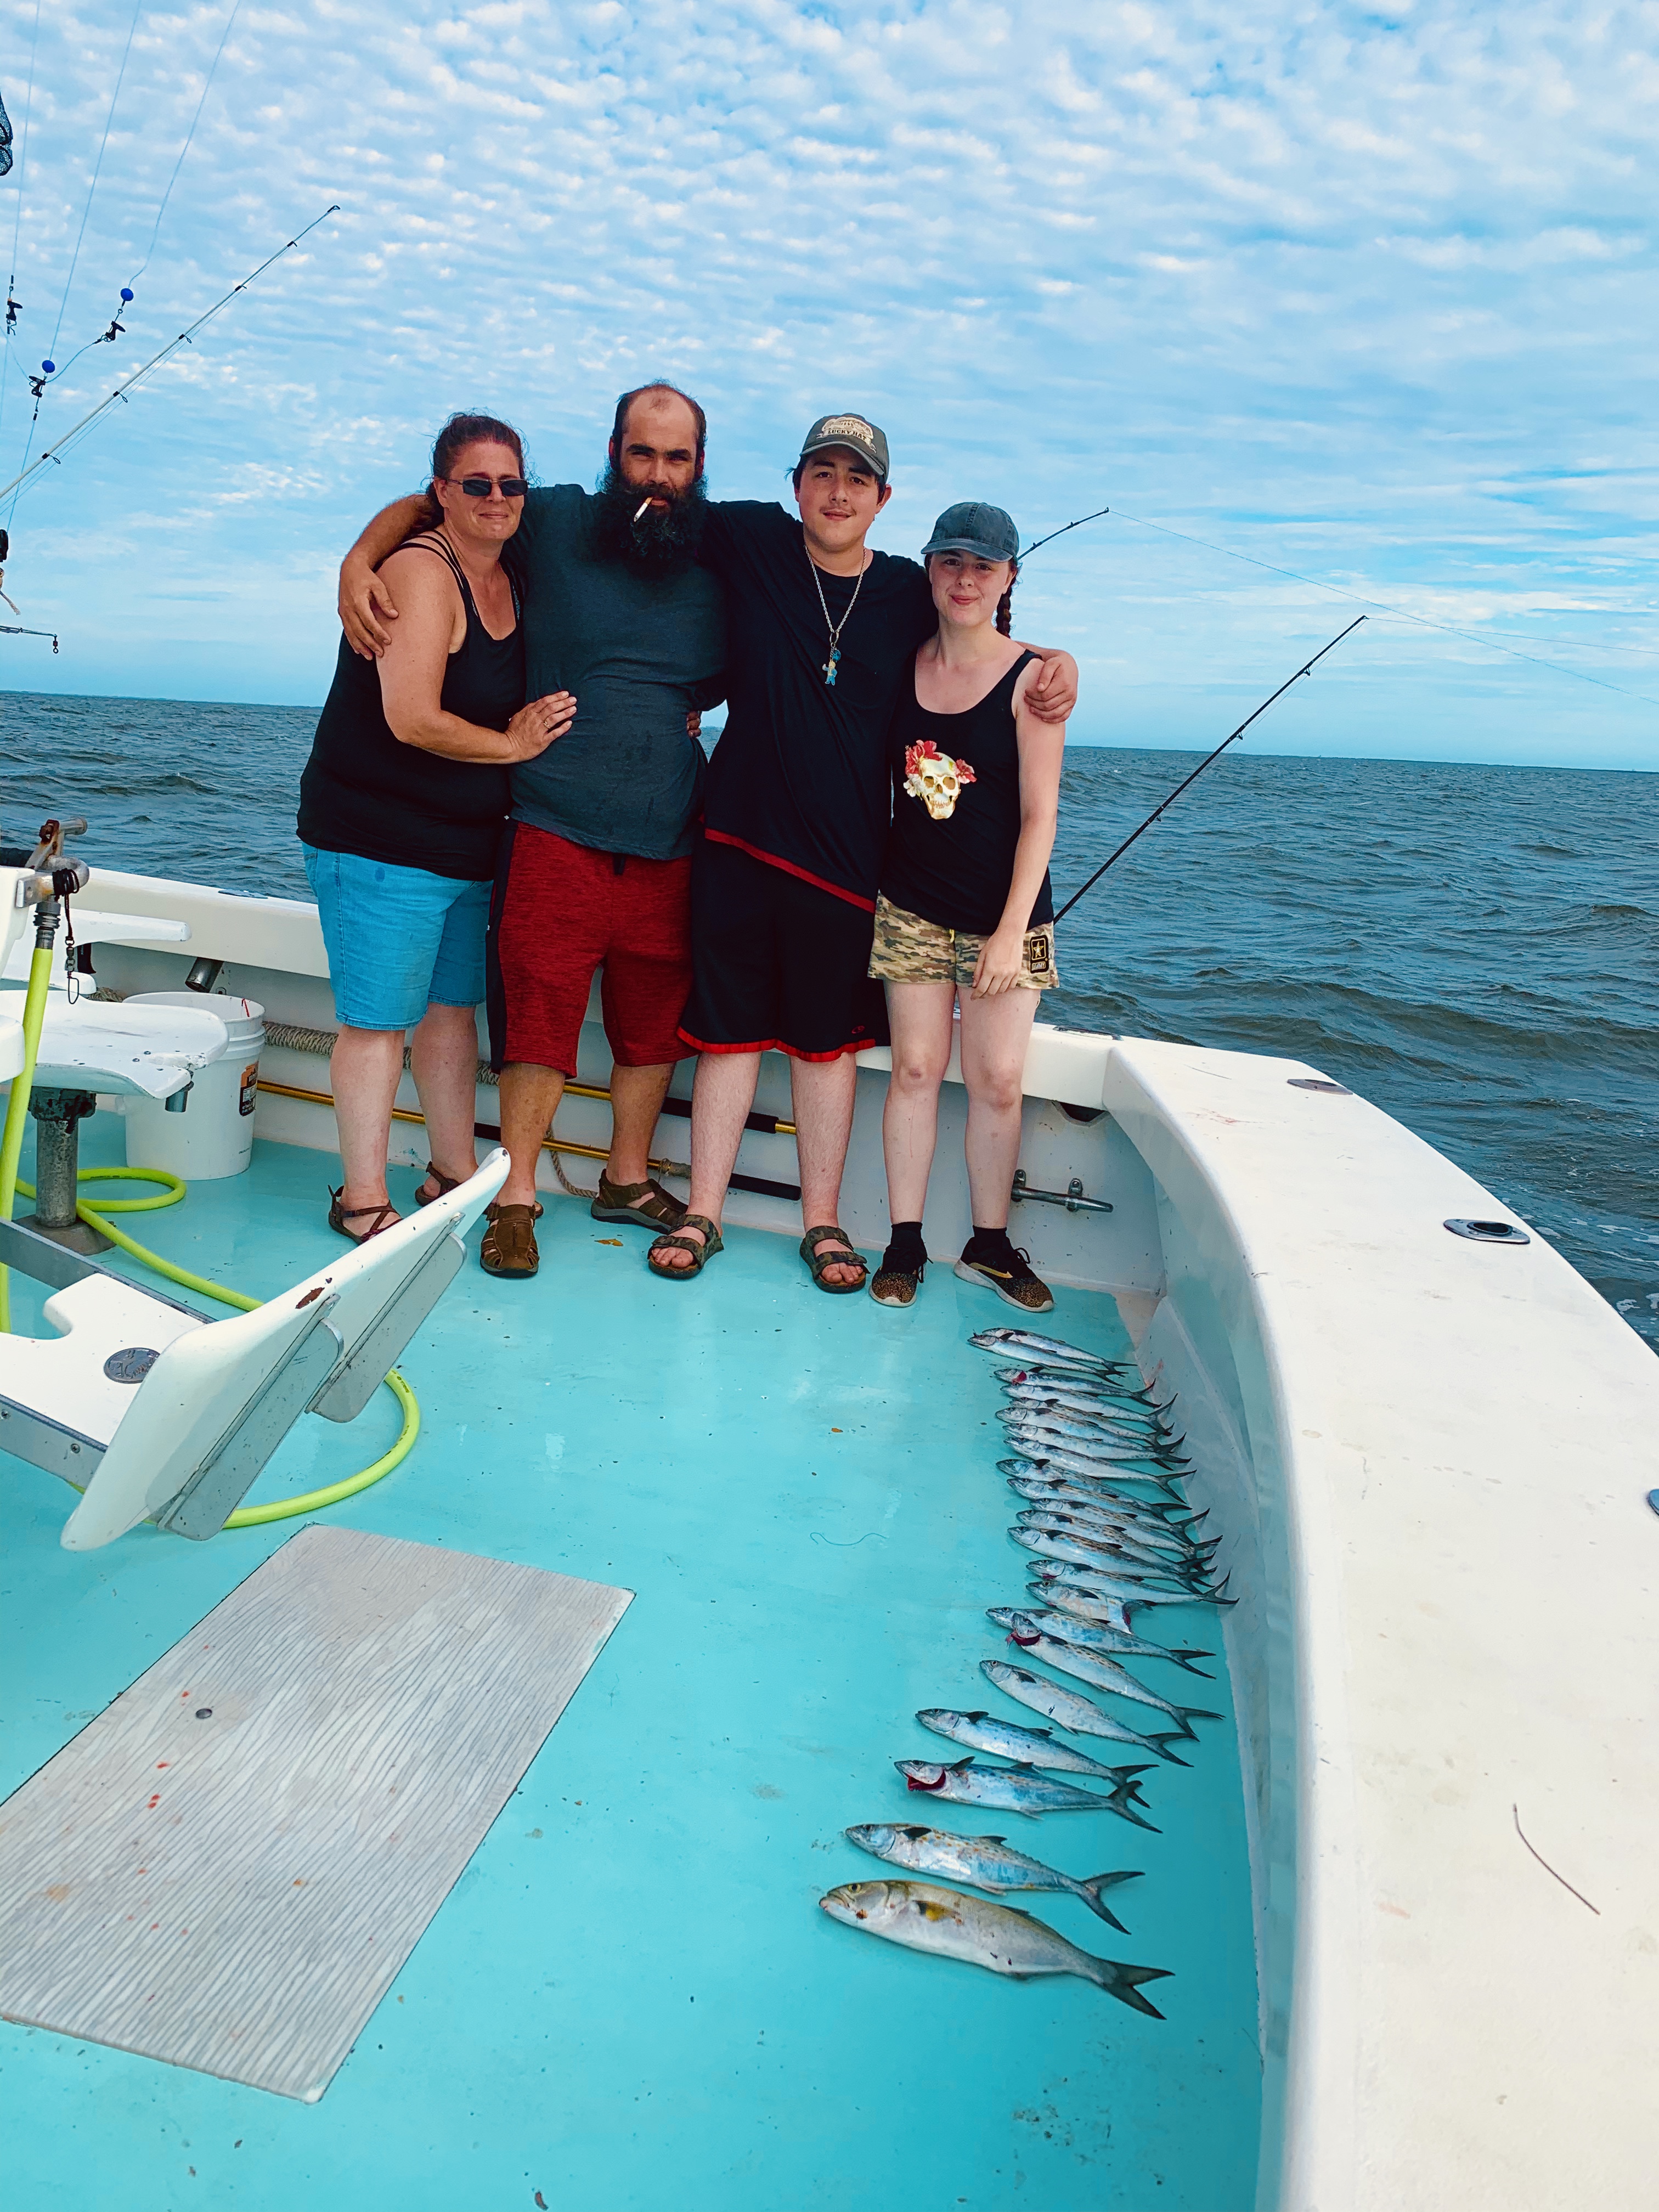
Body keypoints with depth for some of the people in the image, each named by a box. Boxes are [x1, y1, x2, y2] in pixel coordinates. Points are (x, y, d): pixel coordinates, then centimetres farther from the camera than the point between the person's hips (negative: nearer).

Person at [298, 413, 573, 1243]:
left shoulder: (510, 581, 11)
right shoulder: (421, 570, -14)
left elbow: (521, 703, 25)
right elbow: (414, 720, -22)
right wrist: (516, 744, -11)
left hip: (469, 844, 9)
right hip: (379, 839, -8)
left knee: (454, 1004, 15)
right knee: (378, 1019, -3)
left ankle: (453, 1171, 28)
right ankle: (362, 1199, 9)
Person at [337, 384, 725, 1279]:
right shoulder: (555, 525, 3)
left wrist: (691, 708, 8)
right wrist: (360, 559, -5)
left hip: (669, 845, 4)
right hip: (557, 834, -3)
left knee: (653, 1021, 11)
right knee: (540, 1016, -5)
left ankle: (627, 1178, 28)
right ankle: (516, 1197, 9)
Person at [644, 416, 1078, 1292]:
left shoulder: (912, 593, 4)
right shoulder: (750, 541, 2)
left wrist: (1055, 660, 1)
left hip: (844, 856, 1)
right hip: (739, 840, 0)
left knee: (827, 1040, 9)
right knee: (728, 1028, 5)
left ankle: (821, 1220, 20)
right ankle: (703, 1212, 16)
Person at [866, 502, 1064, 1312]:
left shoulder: (1030, 680, -7)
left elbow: (1039, 815, -10)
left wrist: (1012, 930, -15)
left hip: (1004, 911, -2)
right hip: (912, 906, 2)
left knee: (999, 1081, 1)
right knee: (916, 1068, 3)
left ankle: (989, 1244, 17)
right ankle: (904, 1242, 13)